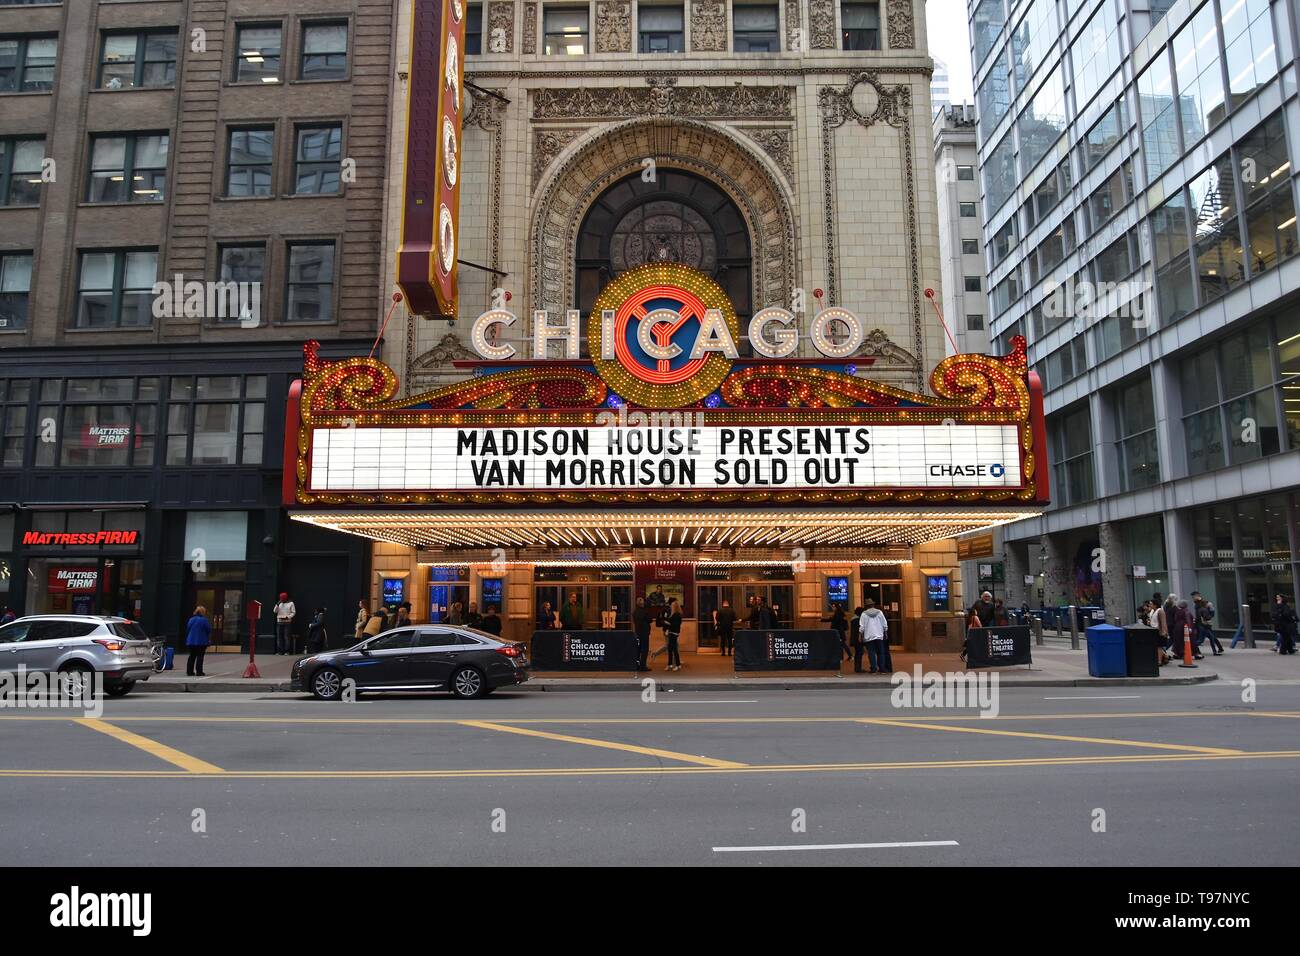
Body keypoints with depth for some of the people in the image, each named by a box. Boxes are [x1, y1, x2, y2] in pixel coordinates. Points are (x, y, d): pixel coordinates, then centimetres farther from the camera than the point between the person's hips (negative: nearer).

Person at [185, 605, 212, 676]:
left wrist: (187, 640, 23)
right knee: (200, 656, -3)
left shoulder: (191, 620, 9)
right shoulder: (204, 620, -10)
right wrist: (209, 640, 4)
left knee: (192, 656, 12)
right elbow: (208, 630, -9)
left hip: (191, 641, 6)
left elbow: (187, 630, 15)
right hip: (201, 641, -6)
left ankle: (189, 671, 13)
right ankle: (199, 672, -5)